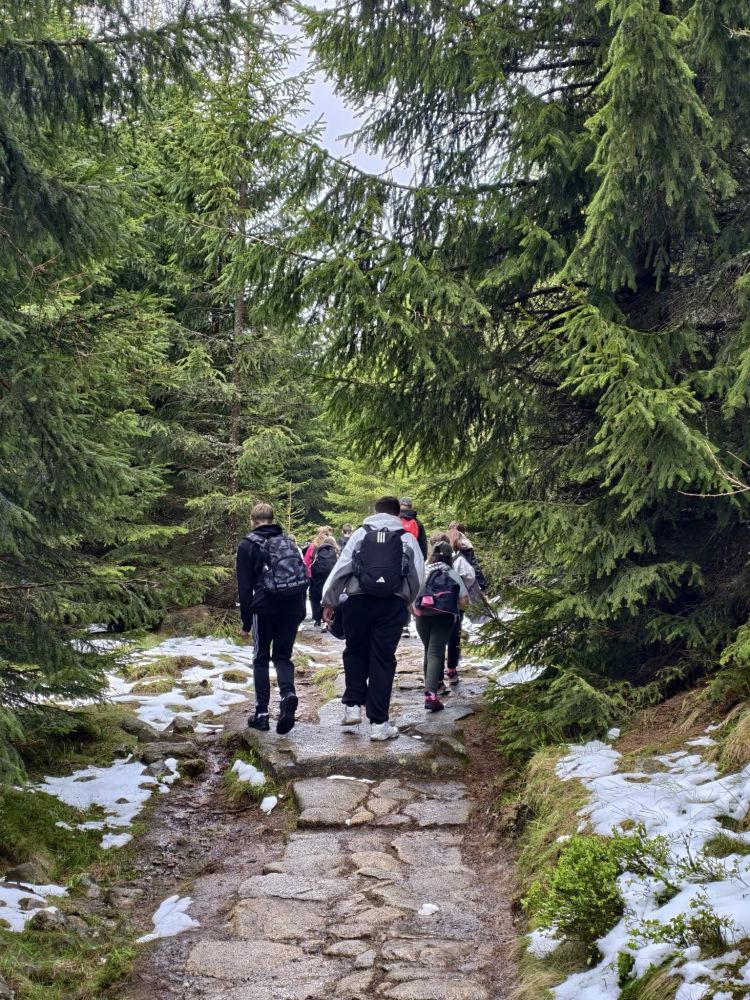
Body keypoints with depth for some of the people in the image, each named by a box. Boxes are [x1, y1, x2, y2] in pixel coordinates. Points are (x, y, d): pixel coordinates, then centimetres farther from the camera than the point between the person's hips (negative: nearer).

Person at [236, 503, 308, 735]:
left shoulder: (248, 546, 0)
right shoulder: (288, 541, 15)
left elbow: (245, 587, -3)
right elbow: (304, 576, 13)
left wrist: (246, 622, 1)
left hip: (265, 607, -4)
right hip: (293, 608, 4)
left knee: (261, 658, 10)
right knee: (283, 656, 12)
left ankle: (262, 713, 6)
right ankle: (288, 694, -17)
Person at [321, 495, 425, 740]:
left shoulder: (361, 533, 8)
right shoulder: (407, 538, 11)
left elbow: (341, 566, 1)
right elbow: (418, 577, 8)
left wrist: (329, 601, 6)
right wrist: (406, 603, 24)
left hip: (358, 601, 0)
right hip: (393, 604, 0)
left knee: (355, 652, 21)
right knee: (383, 660, 5)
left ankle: (353, 706, 12)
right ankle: (379, 723, 5)